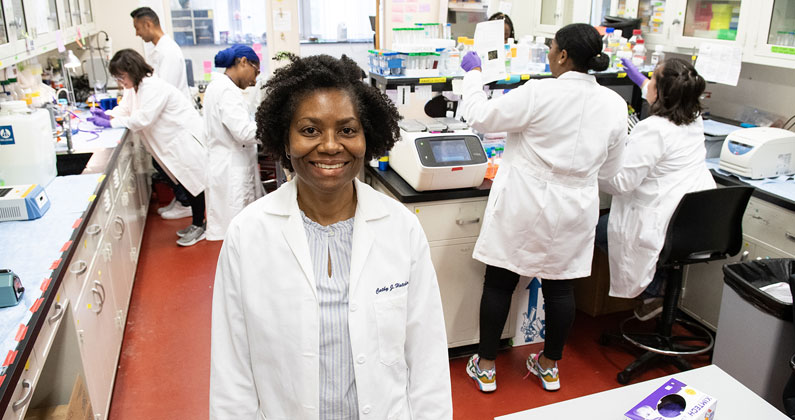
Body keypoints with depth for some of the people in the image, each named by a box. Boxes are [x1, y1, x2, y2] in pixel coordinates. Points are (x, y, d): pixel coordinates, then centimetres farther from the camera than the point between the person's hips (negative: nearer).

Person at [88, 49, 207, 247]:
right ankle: (197, 222, 25)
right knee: (186, 181, 15)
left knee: (193, 181, 0)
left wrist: (110, 123, -19)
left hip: (186, 138, -10)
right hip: (174, 141, 10)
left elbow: (142, 119, -26)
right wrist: (106, 114, -6)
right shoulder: (134, 87, 8)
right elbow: (125, 109, 14)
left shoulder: (154, 87, -23)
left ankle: (198, 226, 11)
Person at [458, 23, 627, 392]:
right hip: (574, 211, 5)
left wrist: (473, 73, 8)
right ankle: (550, 367, 32)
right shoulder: (615, 105, -1)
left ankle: (486, 367, 22)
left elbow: (479, 117, -7)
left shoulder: (538, 94, -18)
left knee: (499, 284, 9)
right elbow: (609, 169, 9)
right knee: (560, 287, 16)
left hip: (525, 207, -4)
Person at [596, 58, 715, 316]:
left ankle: (655, 289, 9)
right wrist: (639, 79, 42)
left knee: (599, 228, 10)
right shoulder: (694, 119, 5)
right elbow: (665, 99, 30)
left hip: (668, 229, -9)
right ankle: (660, 281, 19)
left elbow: (621, 182, -20)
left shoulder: (652, 130, -22)